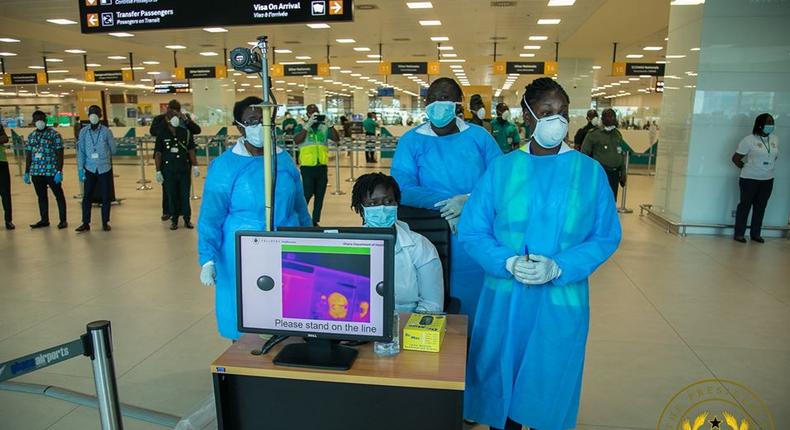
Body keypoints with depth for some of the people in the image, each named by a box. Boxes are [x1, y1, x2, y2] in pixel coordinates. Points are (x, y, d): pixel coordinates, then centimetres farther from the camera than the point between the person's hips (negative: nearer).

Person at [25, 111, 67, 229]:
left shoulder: (54, 134, -4)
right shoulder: (31, 136, 12)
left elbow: (60, 154, -8)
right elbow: (28, 155, 16)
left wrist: (59, 171, -14)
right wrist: (26, 172, 13)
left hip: (52, 171, -5)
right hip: (36, 172, 6)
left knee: (59, 195, 2)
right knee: (41, 196, 13)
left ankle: (63, 220, 8)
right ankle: (44, 220, 23)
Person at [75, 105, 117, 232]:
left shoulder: (106, 131, -5)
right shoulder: (83, 132, 1)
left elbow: (113, 149, 2)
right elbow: (80, 151, 2)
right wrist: (80, 168, -2)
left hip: (104, 168, -1)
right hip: (89, 169, 1)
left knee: (105, 196, 5)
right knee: (87, 196, 4)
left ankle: (105, 222, 17)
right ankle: (85, 223, 14)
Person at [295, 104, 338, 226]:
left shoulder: (325, 127, 8)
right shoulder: (302, 127, 1)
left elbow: (337, 139, -4)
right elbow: (296, 141, -17)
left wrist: (330, 125, -17)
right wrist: (308, 125, -23)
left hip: (322, 167, 4)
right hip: (307, 167, -4)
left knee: (320, 196, 9)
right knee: (307, 195, -5)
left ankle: (315, 221, 21)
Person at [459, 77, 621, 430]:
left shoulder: (590, 172, -1)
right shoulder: (501, 169, -2)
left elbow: (606, 237, 0)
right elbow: (472, 231, -2)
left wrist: (558, 267, -15)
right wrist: (508, 263, -18)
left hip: (562, 301, 0)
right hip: (505, 298, 0)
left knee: (548, 389, 14)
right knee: (501, 385, 14)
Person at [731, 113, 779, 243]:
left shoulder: (775, 139, 6)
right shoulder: (749, 140, -11)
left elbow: (775, 156, 20)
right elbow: (735, 158, -9)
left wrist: (768, 168, 9)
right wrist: (746, 168, -2)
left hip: (768, 180, 5)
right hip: (750, 179, -5)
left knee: (761, 207, 10)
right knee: (745, 205, 2)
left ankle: (756, 233, 21)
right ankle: (739, 233, 9)